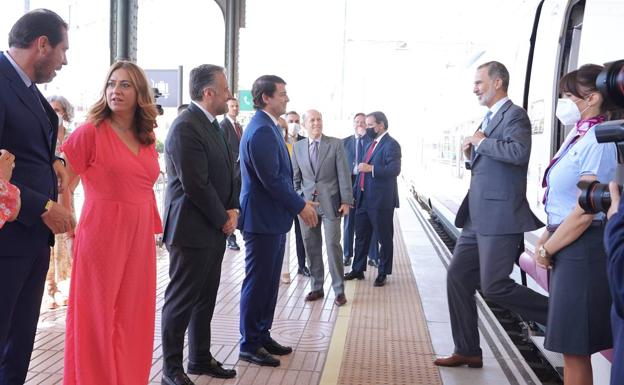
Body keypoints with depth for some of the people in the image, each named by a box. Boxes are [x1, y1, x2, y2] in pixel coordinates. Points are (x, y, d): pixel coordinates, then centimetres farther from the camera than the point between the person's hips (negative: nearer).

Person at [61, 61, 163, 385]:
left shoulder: (147, 137, 10)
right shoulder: (91, 132, -8)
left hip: (140, 239, 5)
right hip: (102, 237, -5)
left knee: (132, 320, 11)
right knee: (97, 319, 4)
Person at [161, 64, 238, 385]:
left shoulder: (212, 124, 12)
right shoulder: (185, 127, -18)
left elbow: (227, 172, 16)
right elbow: (196, 184, -21)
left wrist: (232, 209, 1)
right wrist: (223, 220, -11)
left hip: (214, 228, 9)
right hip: (192, 229, -9)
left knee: (205, 299, 16)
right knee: (182, 300, 2)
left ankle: (200, 359, 29)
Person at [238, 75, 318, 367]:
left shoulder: (268, 127, 12)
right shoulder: (261, 131, -20)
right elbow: (271, 180, -23)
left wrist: (299, 202, 10)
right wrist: (300, 206, -13)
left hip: (272, 217, 10)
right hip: (262, 219, -10)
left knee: (269, 282, 17)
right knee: (257, 282, 1)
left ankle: (262, 335, 29)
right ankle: (249, 345, 13)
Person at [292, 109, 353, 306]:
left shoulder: (336, 144, 0)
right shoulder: (298, 147, 8)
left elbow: (343, 174, -2)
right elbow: (295, 176, 13)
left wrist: (346, 201, -6)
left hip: (330, 203, -3)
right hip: (306, 203, 3)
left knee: (333, 245, -3)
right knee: (311, 246, 7)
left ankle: (339, 290, 7)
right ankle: (317, 287, 19)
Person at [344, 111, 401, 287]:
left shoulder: (391, 144, -11)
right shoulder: (371, 144, 16)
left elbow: (394, 170, -23)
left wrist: (371, 168, -29)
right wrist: (355, 193, 17)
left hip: (381, 200, -8)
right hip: (364, 198, 8)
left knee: (384, 238, 5)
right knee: (361, 235, 14)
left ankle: (383, 273, 15)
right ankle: (358, 269, 26)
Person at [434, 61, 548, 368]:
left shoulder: (514, 115, -9)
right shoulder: (489, 119, 19)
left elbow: (519, 152, -28)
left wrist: (481, 142, -15)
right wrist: (472, 154, 7)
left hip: (500, 216, -10)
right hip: (478, 217, 10)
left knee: (494, 286, -10)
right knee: (457, 277, 9)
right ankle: (467, 351, 19)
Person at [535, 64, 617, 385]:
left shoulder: (596, 142, -18)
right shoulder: (578, 138, 11)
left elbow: (584, 212, -21)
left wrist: (547, 249, -11)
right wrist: (546, 237, 5)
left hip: (583, 250, -9)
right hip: (567, 246, 9)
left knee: (574, 348, 1)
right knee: (572, 345, 18)